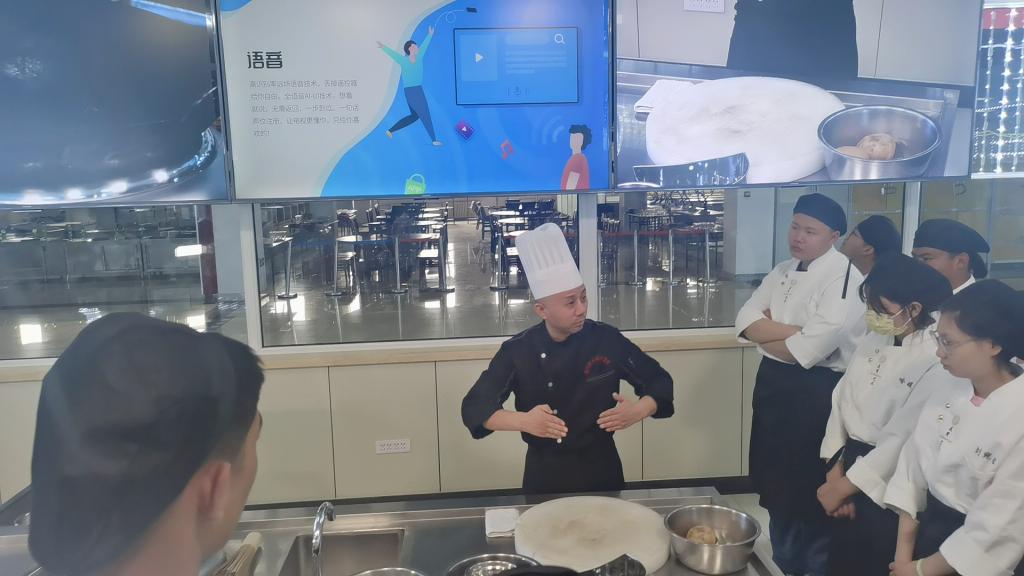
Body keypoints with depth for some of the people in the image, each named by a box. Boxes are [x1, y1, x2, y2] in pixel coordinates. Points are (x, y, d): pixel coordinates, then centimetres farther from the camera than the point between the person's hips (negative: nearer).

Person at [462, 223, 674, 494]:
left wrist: (639, 410, -21)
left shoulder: (607, 339, -10)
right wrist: (523, 421, -29)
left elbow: (658, 382, 0)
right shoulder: (518, 351, -13)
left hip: (601, 468, 1)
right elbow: (475, 407, -13)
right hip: (545, 474, -1)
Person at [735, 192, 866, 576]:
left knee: (811, 489, 6)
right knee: (778, 481, 19)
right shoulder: (783, 272, 10)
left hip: (816, 392, -8)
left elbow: (811, 347, -24)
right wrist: (791, 330, -15)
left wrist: (766, 335, -7)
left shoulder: (844, 277, -14)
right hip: (773, 383, 8)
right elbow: (746, 322, 1)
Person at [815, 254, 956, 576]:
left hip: (889, 487, -6)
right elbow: (841, 399, 4)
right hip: (852, 467, 6)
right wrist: (837, 468, -3)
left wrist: (845, 485, -14)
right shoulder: (876, 338, 2)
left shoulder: (940, 361, -21)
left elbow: (904, 438, -21)